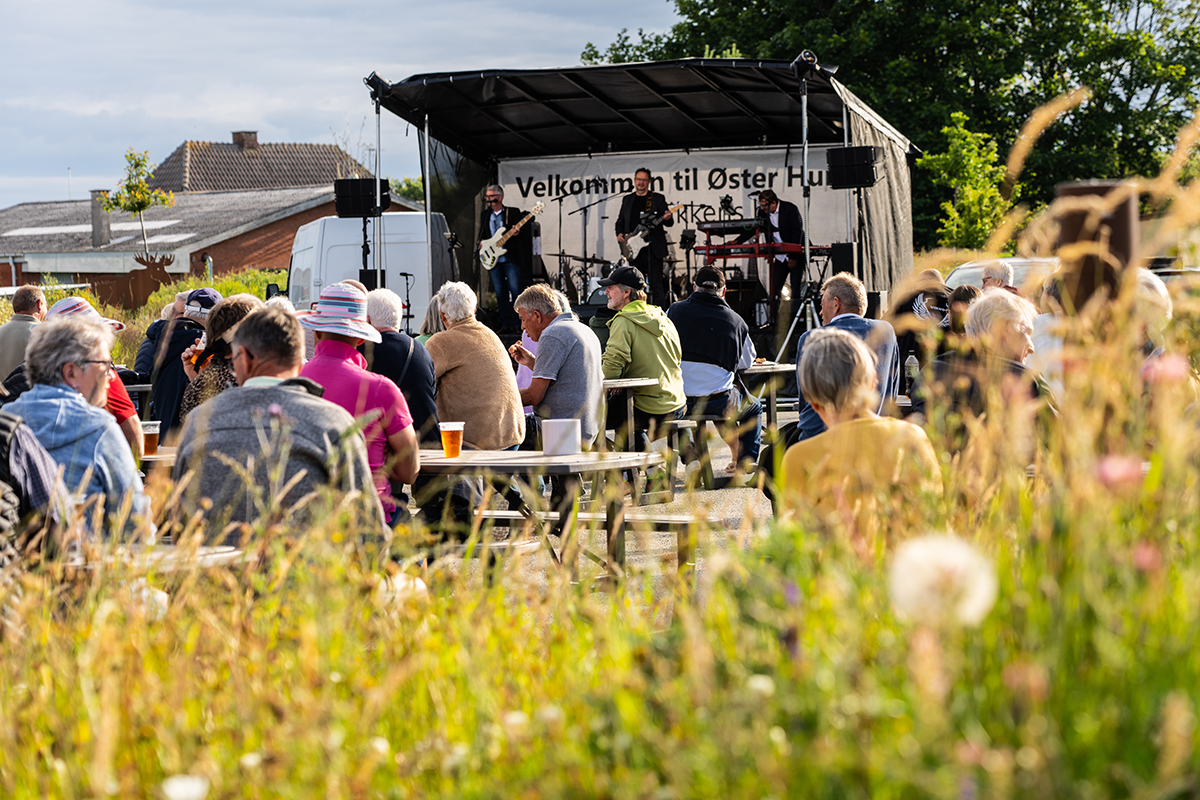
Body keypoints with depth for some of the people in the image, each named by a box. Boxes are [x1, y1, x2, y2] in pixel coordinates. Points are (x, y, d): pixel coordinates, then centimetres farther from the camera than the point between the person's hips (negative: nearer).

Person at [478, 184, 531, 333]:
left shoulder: (513, 213, 1)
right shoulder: (485, 215, 15)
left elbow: (525, 230, -1)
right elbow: (481, 234, 21)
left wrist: (517, 232, -22)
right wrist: (481, 243, 0)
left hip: (510, 258, -4)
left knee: (515, 291, -7)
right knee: (500, 293, 4)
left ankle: (518, 324, -1)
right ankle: (506, 325, 9)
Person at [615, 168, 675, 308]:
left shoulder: (658, 199, 5)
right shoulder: (627, 200, 16)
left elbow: (669, 223, 0)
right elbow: (620, 221, 21)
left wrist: (667, 218, -23)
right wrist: (619, 234, 1)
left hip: (653, 249, -4)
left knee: (656, 286, -8)